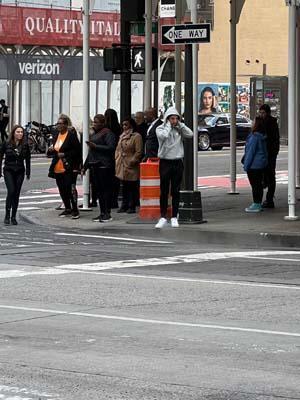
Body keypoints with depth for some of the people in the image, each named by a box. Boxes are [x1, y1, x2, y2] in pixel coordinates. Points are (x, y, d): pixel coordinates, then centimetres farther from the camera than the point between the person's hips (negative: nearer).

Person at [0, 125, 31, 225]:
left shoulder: (25, 146, 3)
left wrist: (28, 173, 6)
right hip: (8, 171, -3)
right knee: (11, 191, -16)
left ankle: (13, 217, 10)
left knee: (16, 194, 3)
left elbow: (27, 160, 10)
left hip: (20, 172, 3)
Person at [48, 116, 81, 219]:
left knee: (70, 189, -9)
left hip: (68, 168, -8)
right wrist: (51, 150, 2)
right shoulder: (56, 136, 15)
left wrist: (64, 154, -17)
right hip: (58, 167, 8)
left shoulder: (71, 135, -9)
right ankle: (68, 209, 24)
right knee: (62, 190, 12)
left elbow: (77, 150, -12)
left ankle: (75, 210, -3)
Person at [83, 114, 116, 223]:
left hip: (104, 165, -9)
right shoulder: (94, 134, 20)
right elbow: (91, 151, 25)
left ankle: (107, 213, -4)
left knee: (106, 188, -6)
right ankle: (102, 213, 14)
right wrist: (85, 166, 23)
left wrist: (95, 146, -19)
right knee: (99, 189, 9)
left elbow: (111, 148, -18)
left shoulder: (108, 133, -7)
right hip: (95, 165, 9)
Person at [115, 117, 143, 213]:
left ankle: (131, 206, 0)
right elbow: (118, 149, 23)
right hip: (122, 166, 7)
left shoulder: (136, 136, -7)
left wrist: (132, 161, -15)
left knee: (132, 187, -3)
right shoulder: (122, 136, 17)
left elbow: (138, 152, -11)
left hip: (131, 167, -7)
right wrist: (117, 160, 11)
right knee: (124, 187, 12)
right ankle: (124, 205, 18)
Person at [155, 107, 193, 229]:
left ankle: (174, 217, 10)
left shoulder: (179, 129, 8)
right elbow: (164, 135, -22)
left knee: (175, 191, 5)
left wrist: (180, 124, -4)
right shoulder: (160, 129, -1)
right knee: (164, 191, -1)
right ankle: (163, 217, 2)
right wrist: (168, 125, -9)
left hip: (178, 162, 2)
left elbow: (190, 134, -8)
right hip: (165, 162, -2)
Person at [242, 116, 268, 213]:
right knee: (259, 184, 13)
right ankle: (258, 204, 19)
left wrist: (246, 165, -13)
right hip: (261, 164, 9)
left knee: (255, 184, -5)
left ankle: (256, 205, -2)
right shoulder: (263, 137, 8)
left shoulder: (254, 137, -20)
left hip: (254, 165, -9)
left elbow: (250, 152, -19)